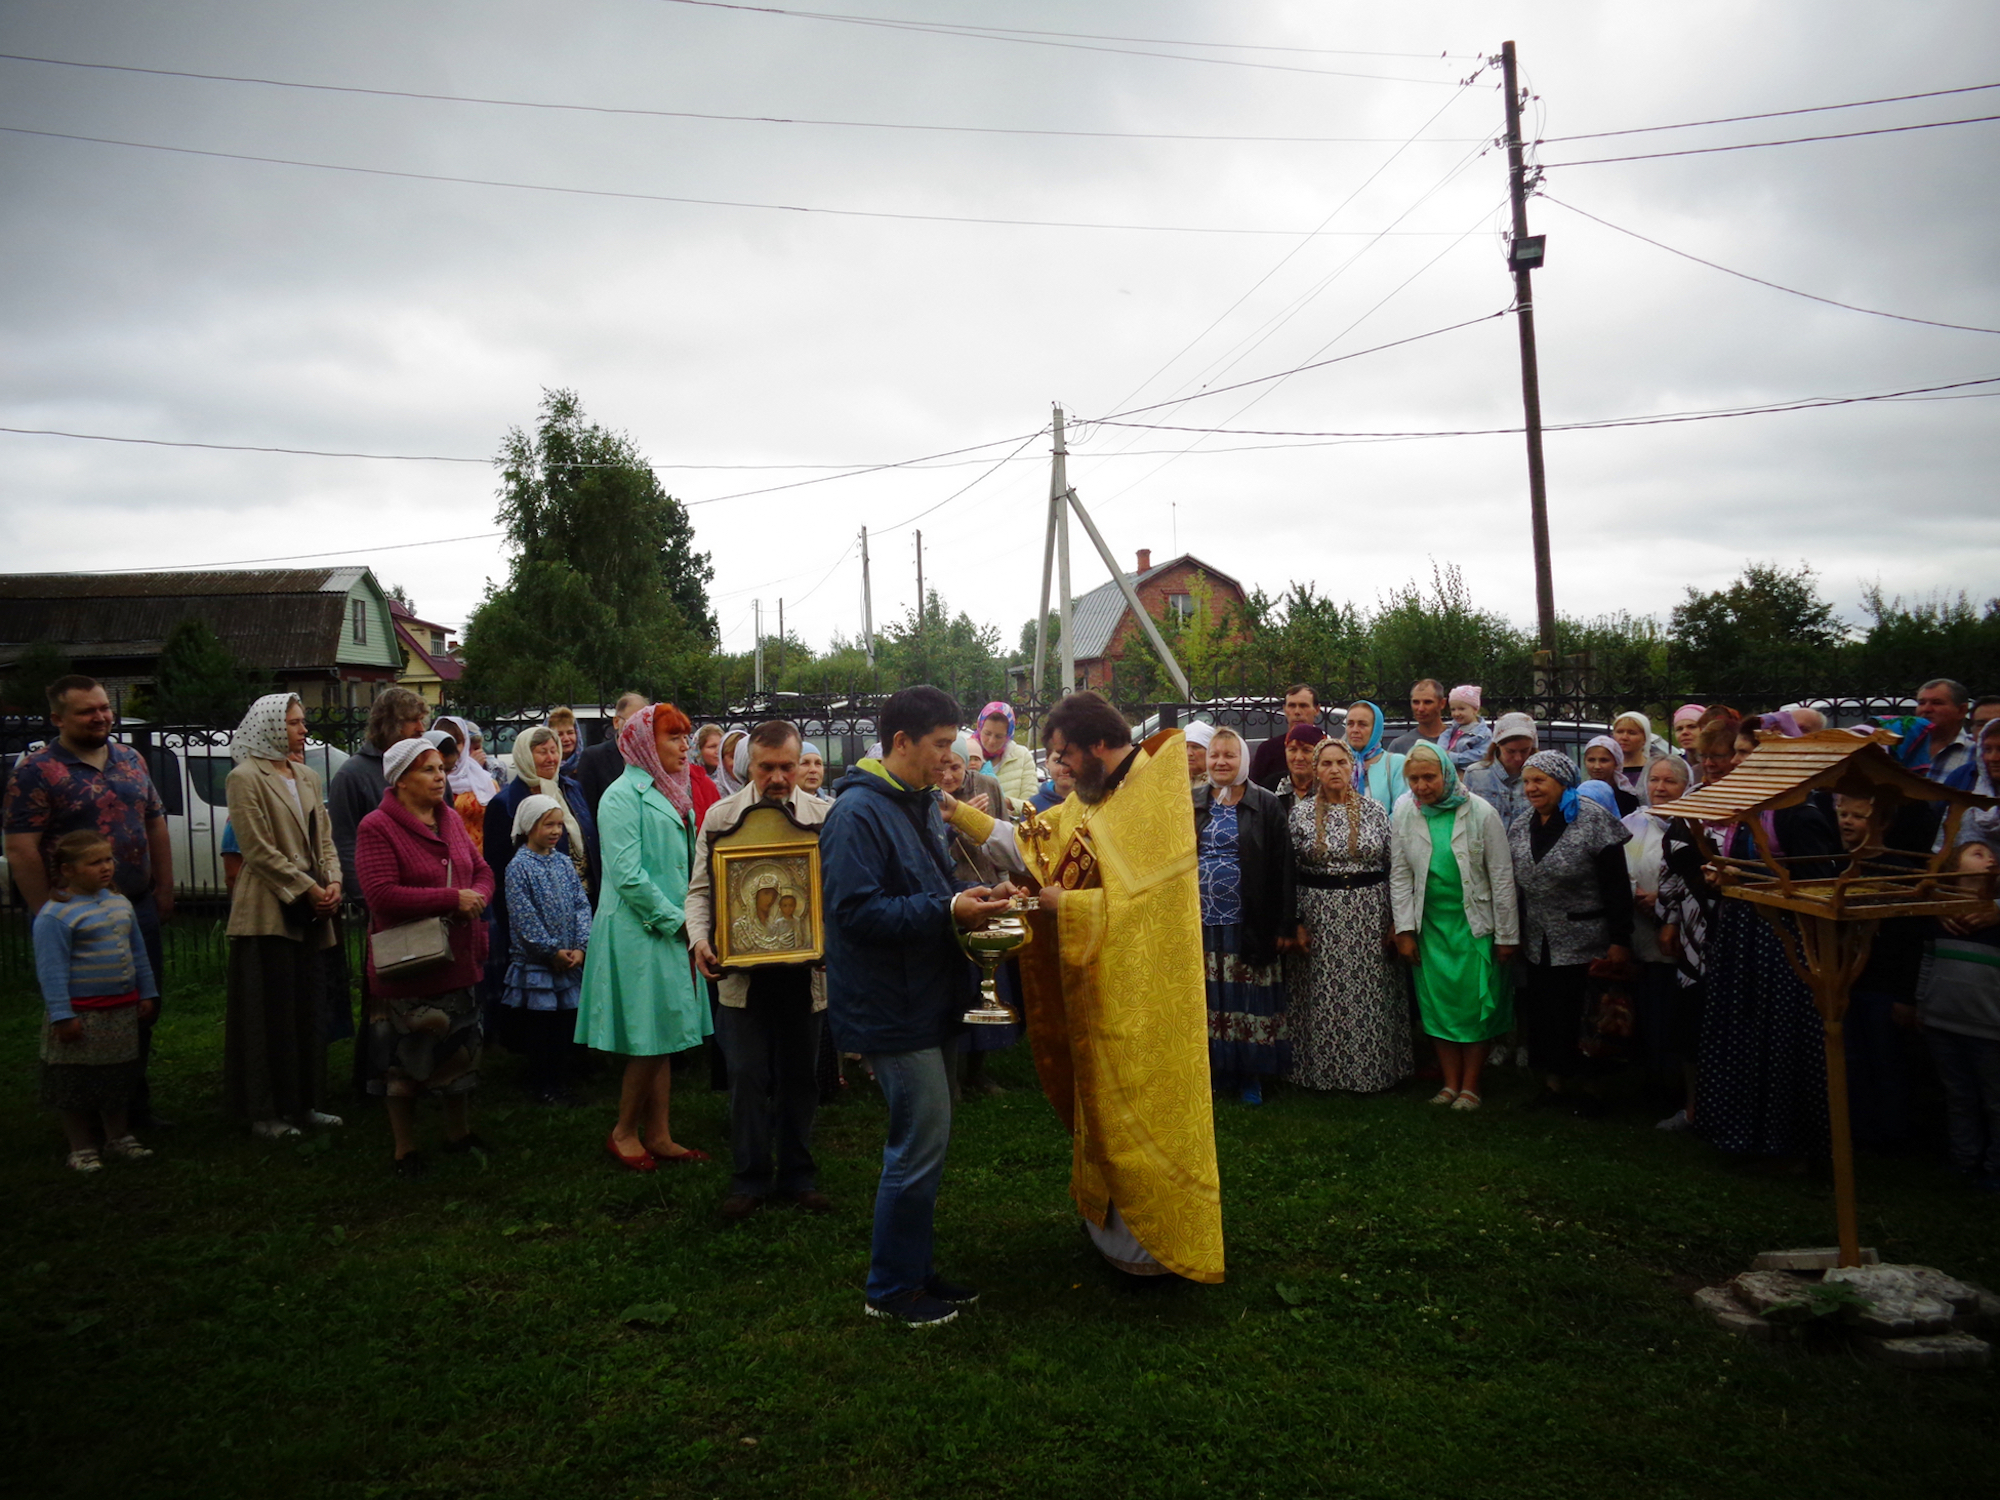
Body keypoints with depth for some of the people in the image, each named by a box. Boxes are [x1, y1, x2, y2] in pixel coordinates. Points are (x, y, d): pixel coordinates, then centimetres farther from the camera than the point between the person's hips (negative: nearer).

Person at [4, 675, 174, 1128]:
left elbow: (156, 824, 15)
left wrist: (164, 889, 10)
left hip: (138, 909, 6)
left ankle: (136, 1104, 28)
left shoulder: (131, 760, 10)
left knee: (145, 1007, 13)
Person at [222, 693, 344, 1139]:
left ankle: (303, 1103, 20)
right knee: (271, 1014, -2)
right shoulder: (245, 778, -8)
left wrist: (333, 883, -3)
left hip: (310, 915, 7)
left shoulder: (307, 777, 14)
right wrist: (308, 889, -14)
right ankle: (264, 1112, 7)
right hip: (268, 913, -7)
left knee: (310, 1011, 10)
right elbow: (259, 850, -13)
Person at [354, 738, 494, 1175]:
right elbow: (382, 895, -23)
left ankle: (459, 1133, 34)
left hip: (459, 958, 7)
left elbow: (481, 871, 13)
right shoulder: (377, 828, -14)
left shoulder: (451, 820, 9)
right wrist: (453, 899, -22)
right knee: (405, 1060, 4)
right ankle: (405, 1150, 19)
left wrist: (478, 898, -11)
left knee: (461, 1050, 17)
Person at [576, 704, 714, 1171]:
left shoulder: (674, 793, 15)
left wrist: (693, 919, 8)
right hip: (641, 934, -8)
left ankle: (659, 1137, 19)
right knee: (649, 1040, -2)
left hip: (676, 933, 8)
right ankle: (624, 1133, 14)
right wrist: (675, 920, -15)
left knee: (664, 1039, 12)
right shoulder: (624, 795, -12)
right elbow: (627, 875, -19)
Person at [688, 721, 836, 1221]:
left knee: (800, 1077, 12)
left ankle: (797, 1177, 25)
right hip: (743, 971, 0)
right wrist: (700, 939, -11)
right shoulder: (721, 817, 3)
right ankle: (749, 1181, 18)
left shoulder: (827, 816, 1)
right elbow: (700, 888, 5)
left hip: (805, 971, 1)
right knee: (747, 1078, 3)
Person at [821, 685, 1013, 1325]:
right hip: (891, 1008, -10)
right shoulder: (858, 812, -17)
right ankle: (891, 1288, 10)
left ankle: (915, 1267, 29)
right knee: (920, 1143, -5)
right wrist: (948, 911, -26)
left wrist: (972, 898, 4)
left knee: (924, 1140, 16)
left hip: (922, 1003, 10)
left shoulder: (920, 805, 14)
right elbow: (859, 912, -24)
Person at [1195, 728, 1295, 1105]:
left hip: (1248, 924, -3)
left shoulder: (1266, 805, 0)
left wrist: (1285, 925, -8)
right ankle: (1216, 1070, 17)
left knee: (1248, 1000, 1)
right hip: (1202, 922, 3)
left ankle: (1251, 1076, 12)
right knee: (1208, 1000, 6)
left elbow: (1283, 868, -3)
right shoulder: (1193, 805, 11)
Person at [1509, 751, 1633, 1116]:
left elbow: (1617, 886, -13)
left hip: (1584, 945, -6)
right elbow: (1513, 888, 15)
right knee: (1542, 1017, 10)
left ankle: (1586, 1088, 15)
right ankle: (1553, 1084, 23)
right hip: (1537, 946, 6)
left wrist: (1620, 941, -15)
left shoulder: (1593, 821, -11)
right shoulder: (1519, 829, 8)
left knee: (1579, 1020, 0)